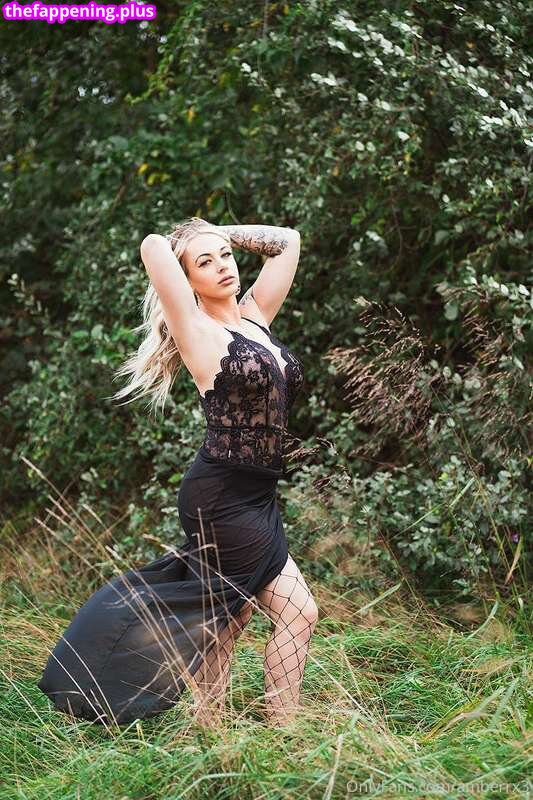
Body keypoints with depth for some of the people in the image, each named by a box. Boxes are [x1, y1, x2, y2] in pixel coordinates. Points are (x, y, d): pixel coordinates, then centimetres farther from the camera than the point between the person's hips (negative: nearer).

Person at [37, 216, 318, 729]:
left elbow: (287, 240, 18)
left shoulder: (254, 318, 13)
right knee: (296, 612, -2)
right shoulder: (199, 333, -7)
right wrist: (179, 247, 4)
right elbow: (153, 247, -18)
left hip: (251, 498, 7)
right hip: (222, 498, -7)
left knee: (225, 626, 10)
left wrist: (223, 236, 17)